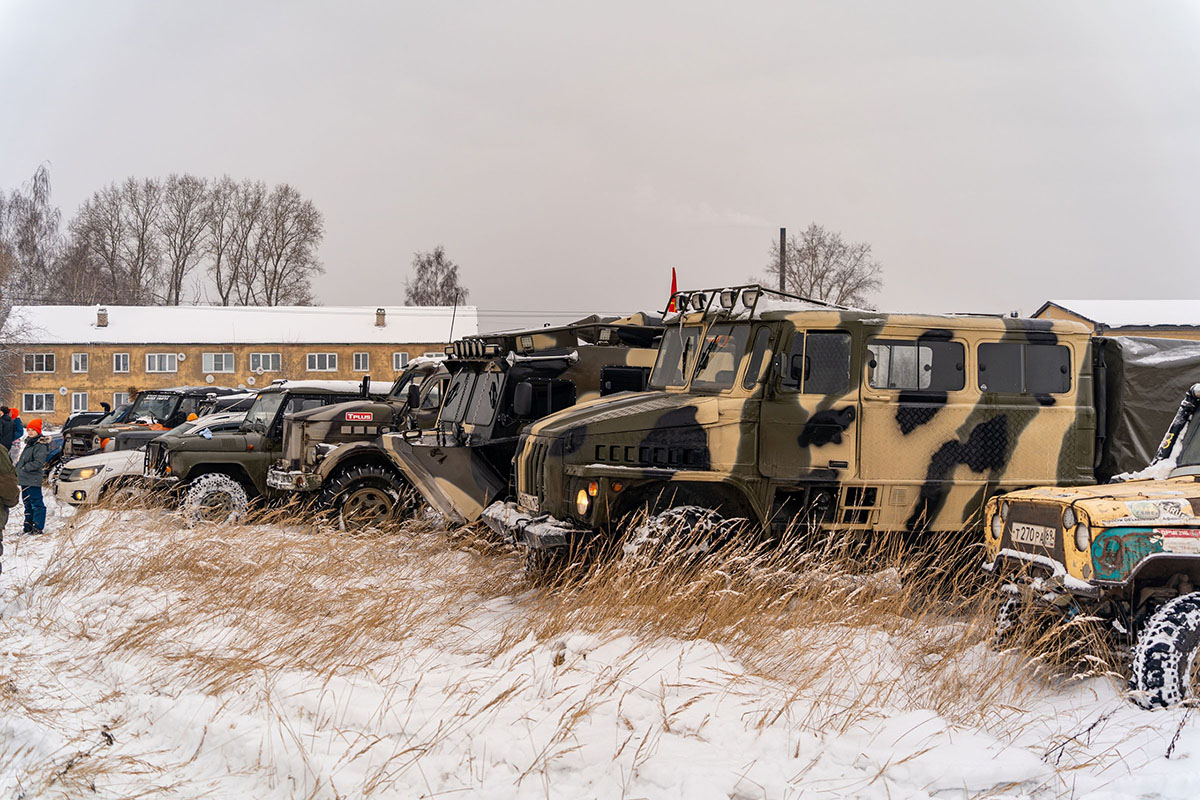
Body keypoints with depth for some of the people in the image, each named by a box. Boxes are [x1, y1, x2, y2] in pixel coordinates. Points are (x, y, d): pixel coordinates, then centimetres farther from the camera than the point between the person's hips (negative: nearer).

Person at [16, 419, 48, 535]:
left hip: (33, 480, -10)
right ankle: (28, 524, 23)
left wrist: (25, 468, -18)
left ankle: (38, 526, -4)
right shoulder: (28, 443, 17)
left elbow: (38, 463, -20)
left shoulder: (41, 445, -13)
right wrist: (17, 471, 15)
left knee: (36, 503, -6)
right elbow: (21, 460, 25)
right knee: (27, 503, 15)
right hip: (24, 479, 10)